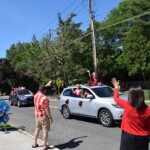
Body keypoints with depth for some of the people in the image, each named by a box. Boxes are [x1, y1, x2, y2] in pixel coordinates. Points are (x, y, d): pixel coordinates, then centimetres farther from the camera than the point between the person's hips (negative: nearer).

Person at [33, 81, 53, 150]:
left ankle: (35, 144, 31)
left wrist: (46, 85, 30)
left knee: (37, 129, 21)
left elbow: (41, 89, 22)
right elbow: (47, 109, -23)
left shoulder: (36, 95, 0)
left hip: (37, 115, 8)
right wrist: (50, 117, -15)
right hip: (44, 116, -7)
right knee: (45, 131, 3)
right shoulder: (44, 98, -23)